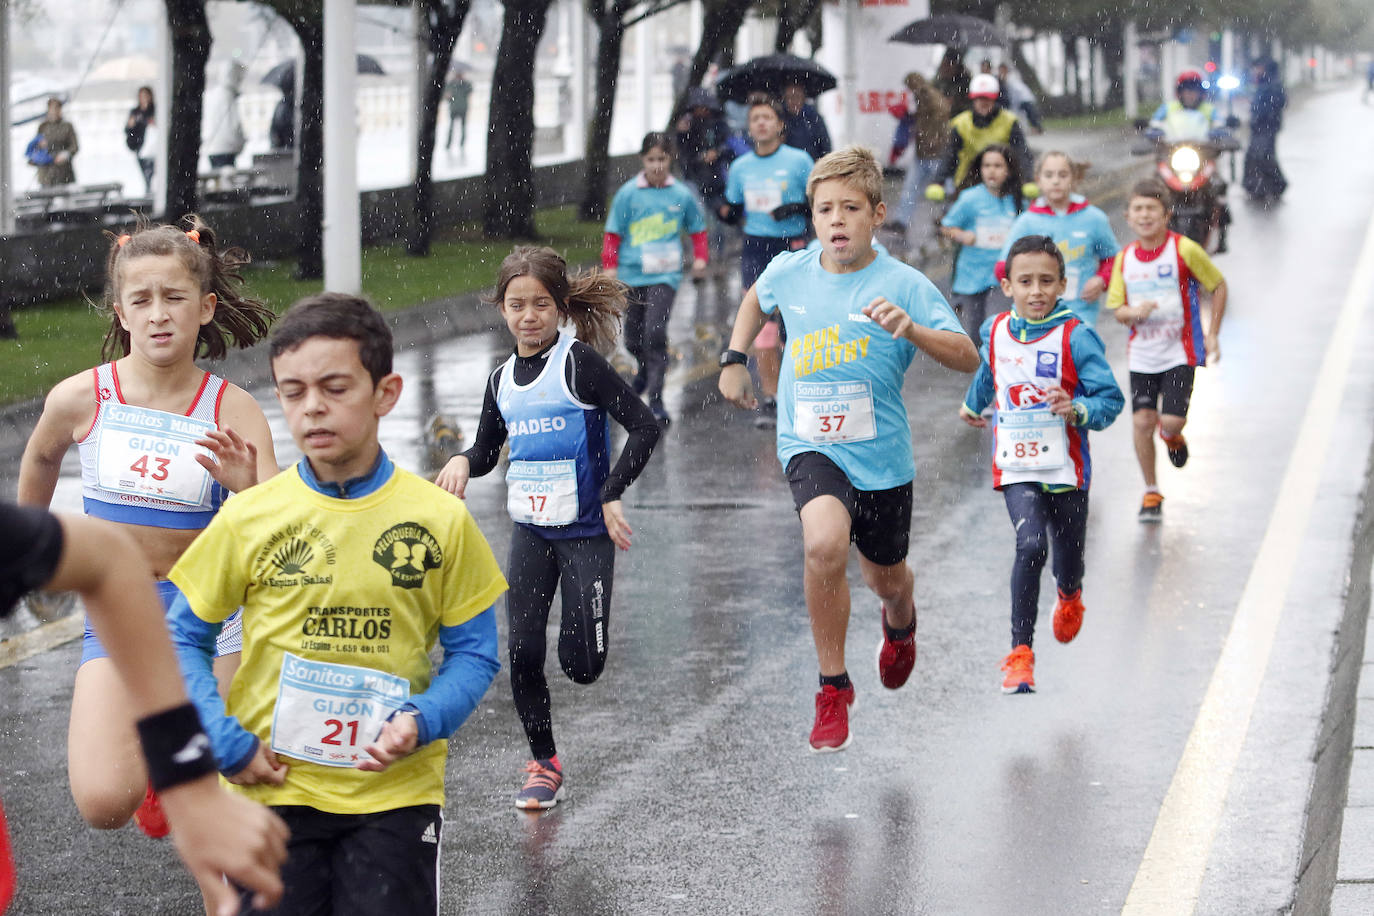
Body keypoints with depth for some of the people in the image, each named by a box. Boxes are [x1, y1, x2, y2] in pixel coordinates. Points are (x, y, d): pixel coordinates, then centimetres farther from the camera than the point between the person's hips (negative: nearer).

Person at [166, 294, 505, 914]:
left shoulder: (441, 519, -4)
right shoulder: (248, 518, -2)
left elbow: (473, 651, 3)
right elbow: (181, 637, 6)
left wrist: (422, 722, -15)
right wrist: (225, 743, -6)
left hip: (397, 795, -1)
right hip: (272, 790, 1)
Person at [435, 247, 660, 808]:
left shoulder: (579, 363, -11)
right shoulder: (503, 380, 7)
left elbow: (644, 426, -14)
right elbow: (486, 450, 22)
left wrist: (612, 495, -17)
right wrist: (463, 462, -1)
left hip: (586, 530, -5)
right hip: (530, 532, 5)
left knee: (581, 666, -6)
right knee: (522, 652, -4)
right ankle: (544, 765, 13)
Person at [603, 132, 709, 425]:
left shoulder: (682, 195, -1)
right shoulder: (628, 193, -2)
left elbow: (697, 229, 13)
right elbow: (614, 233, 5)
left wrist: (700, 258, 1)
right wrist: (610, 266, -1)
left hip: (665, 276, -2)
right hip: (632, 274, 2)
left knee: (655, 333, -17)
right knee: (633, 340, 13)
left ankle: (656, 398, -13)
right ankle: (646, 369, 47)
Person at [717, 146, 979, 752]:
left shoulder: (903, 285, -14)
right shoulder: (789, 273, -3)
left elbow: (968, 359, -20)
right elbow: (757, 298, 23)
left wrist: (911, 329, -35)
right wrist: (734, 359, 13)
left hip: (881, 456, 0)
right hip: (810, 446, 0)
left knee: (885, 578, 19)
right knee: (825, 544, -30)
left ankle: (900, 624, 61)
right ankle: (833, 686, -12)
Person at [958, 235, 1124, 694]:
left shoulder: (1076, 337, -12)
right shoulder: (995, 331, 1)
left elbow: (1111, 399, -12)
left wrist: (1078, 410, -31)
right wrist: (973, 404, 42)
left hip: (1066, 470, -1)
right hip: (1016, 469, 1)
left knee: (1068, 555, 15)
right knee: (1030, 544, -22)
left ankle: (1070, 597, 55)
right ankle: (1020, 652, -18)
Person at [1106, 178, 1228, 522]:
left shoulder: (1184, 250, -11)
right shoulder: (1124, 259, 1)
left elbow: (1219, 286, 0)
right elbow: (1117, 309, 7)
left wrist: (1213, 334, -3)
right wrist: (1133, 313, -17)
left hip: (1180, 351, -3)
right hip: (1142, 354, 3)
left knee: (1171, 420, -13)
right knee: (1141, 421, -2)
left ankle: (1171, 436, 26)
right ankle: (1151, 491, 16)